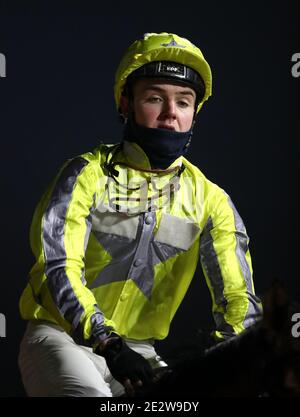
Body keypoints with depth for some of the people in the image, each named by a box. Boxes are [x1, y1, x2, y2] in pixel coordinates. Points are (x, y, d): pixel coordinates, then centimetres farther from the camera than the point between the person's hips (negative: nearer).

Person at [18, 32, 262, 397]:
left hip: (136, 350, 5)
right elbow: (60, 266, -19)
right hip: (60, 336, -5)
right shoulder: (88, 174, -7)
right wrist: (108, 343, -32)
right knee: (92, 394, -34)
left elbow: (237, 296, -2)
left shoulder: (209, 200, 3)